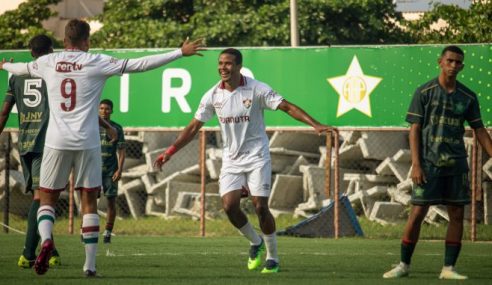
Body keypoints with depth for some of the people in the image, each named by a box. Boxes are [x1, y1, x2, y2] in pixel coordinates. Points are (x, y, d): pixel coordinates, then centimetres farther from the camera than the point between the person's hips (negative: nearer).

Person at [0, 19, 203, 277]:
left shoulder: (48, 62, 6)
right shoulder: (96, 62, -2)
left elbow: (22, 68, 27)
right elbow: (140, 64, -3)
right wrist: (181, 52, 3)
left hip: (56, 141, 1)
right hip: (87, 143, -1)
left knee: (47, 198, 10)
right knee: (89, 202, 7)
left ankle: (45, 239, -20)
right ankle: (90, 265, 4)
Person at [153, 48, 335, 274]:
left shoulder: (257, 89, -11)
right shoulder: (213, 95, -1)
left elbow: (287, 107, -12)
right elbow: (194, 127, 5)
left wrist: (316, 125, -23)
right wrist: (169, 152, 0)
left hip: (256, 155, -3)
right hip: (231, 158, 3)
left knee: (260, 207, -10)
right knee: (229, 206, -11)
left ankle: (272, 258, 6)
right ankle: (255, 243, 16)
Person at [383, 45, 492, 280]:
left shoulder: (468, 97, 8)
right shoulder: (424, 92, -1)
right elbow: (414, 130, -2)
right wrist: (416, 164, -10)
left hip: (456, 164, 4)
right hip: (428, 164, -4)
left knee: (457, 215, 1)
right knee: (417, 213, -5)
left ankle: (449, 268, 7)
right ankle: (404, 265, 6)